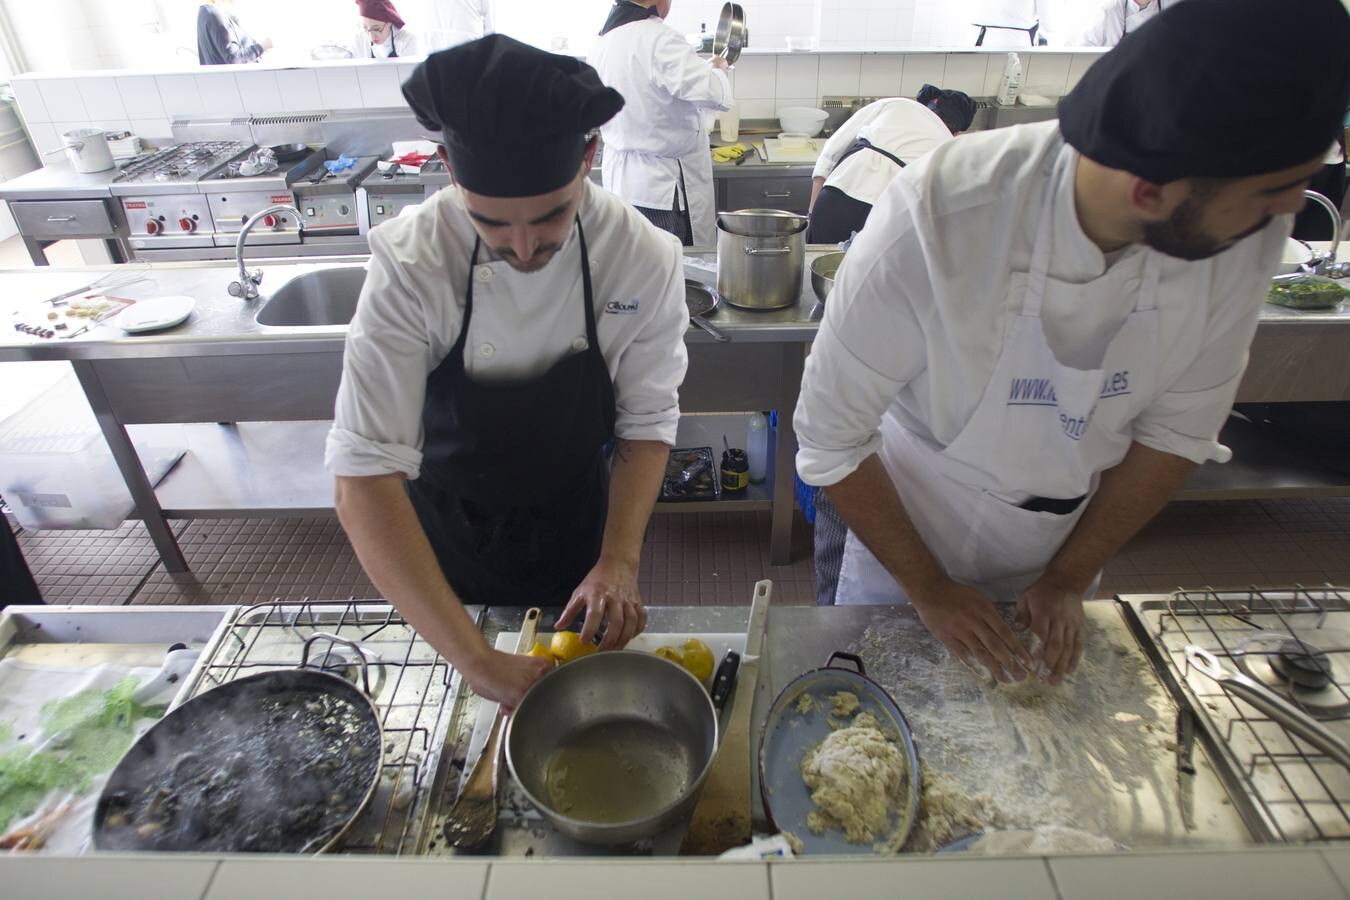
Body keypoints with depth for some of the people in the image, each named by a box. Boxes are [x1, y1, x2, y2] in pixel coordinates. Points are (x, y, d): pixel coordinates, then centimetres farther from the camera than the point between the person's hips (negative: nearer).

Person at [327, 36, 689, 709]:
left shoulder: (644, 259, -24)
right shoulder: (410, 263, -30)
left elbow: (648, 424, -14)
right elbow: (364, 476, -34)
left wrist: (619, 563, -28)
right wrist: (476, 661, -41)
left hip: (576, 523, 1)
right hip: (448, 530, 0)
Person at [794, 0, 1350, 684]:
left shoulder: (1249, 234, -20)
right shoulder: (934, 221, -34)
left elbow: (1179, 430, -6)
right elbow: (829, 439, -24)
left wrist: (1070, 579, -6)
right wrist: (929, 589, -15)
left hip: (1064, 558, 4)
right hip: (905, 545, -3)